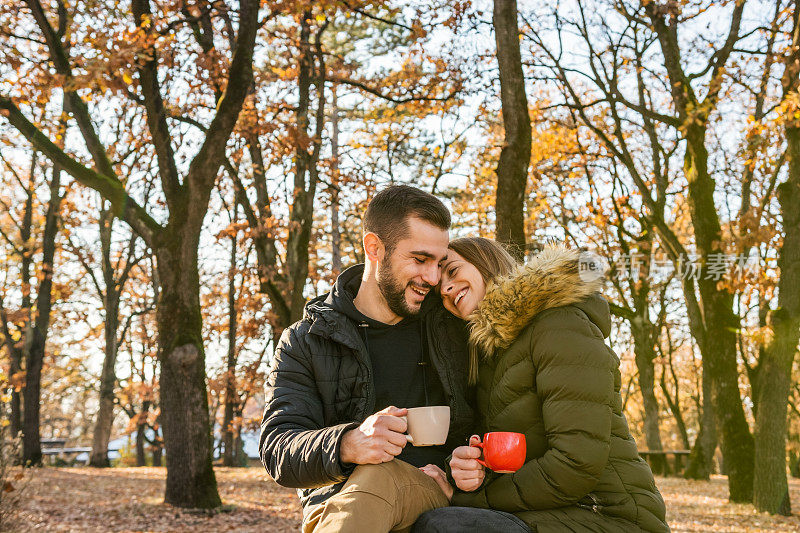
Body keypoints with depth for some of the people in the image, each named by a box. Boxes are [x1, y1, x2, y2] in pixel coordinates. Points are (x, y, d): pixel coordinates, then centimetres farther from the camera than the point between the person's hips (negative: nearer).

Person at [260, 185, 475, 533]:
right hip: (335, 502, -1)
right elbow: (277, 449, -7)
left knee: (379, 477, -35)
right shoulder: (304, 342, 5)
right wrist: (347, 445, -30)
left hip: (439, 494, 2)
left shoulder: (453, 327, 12)